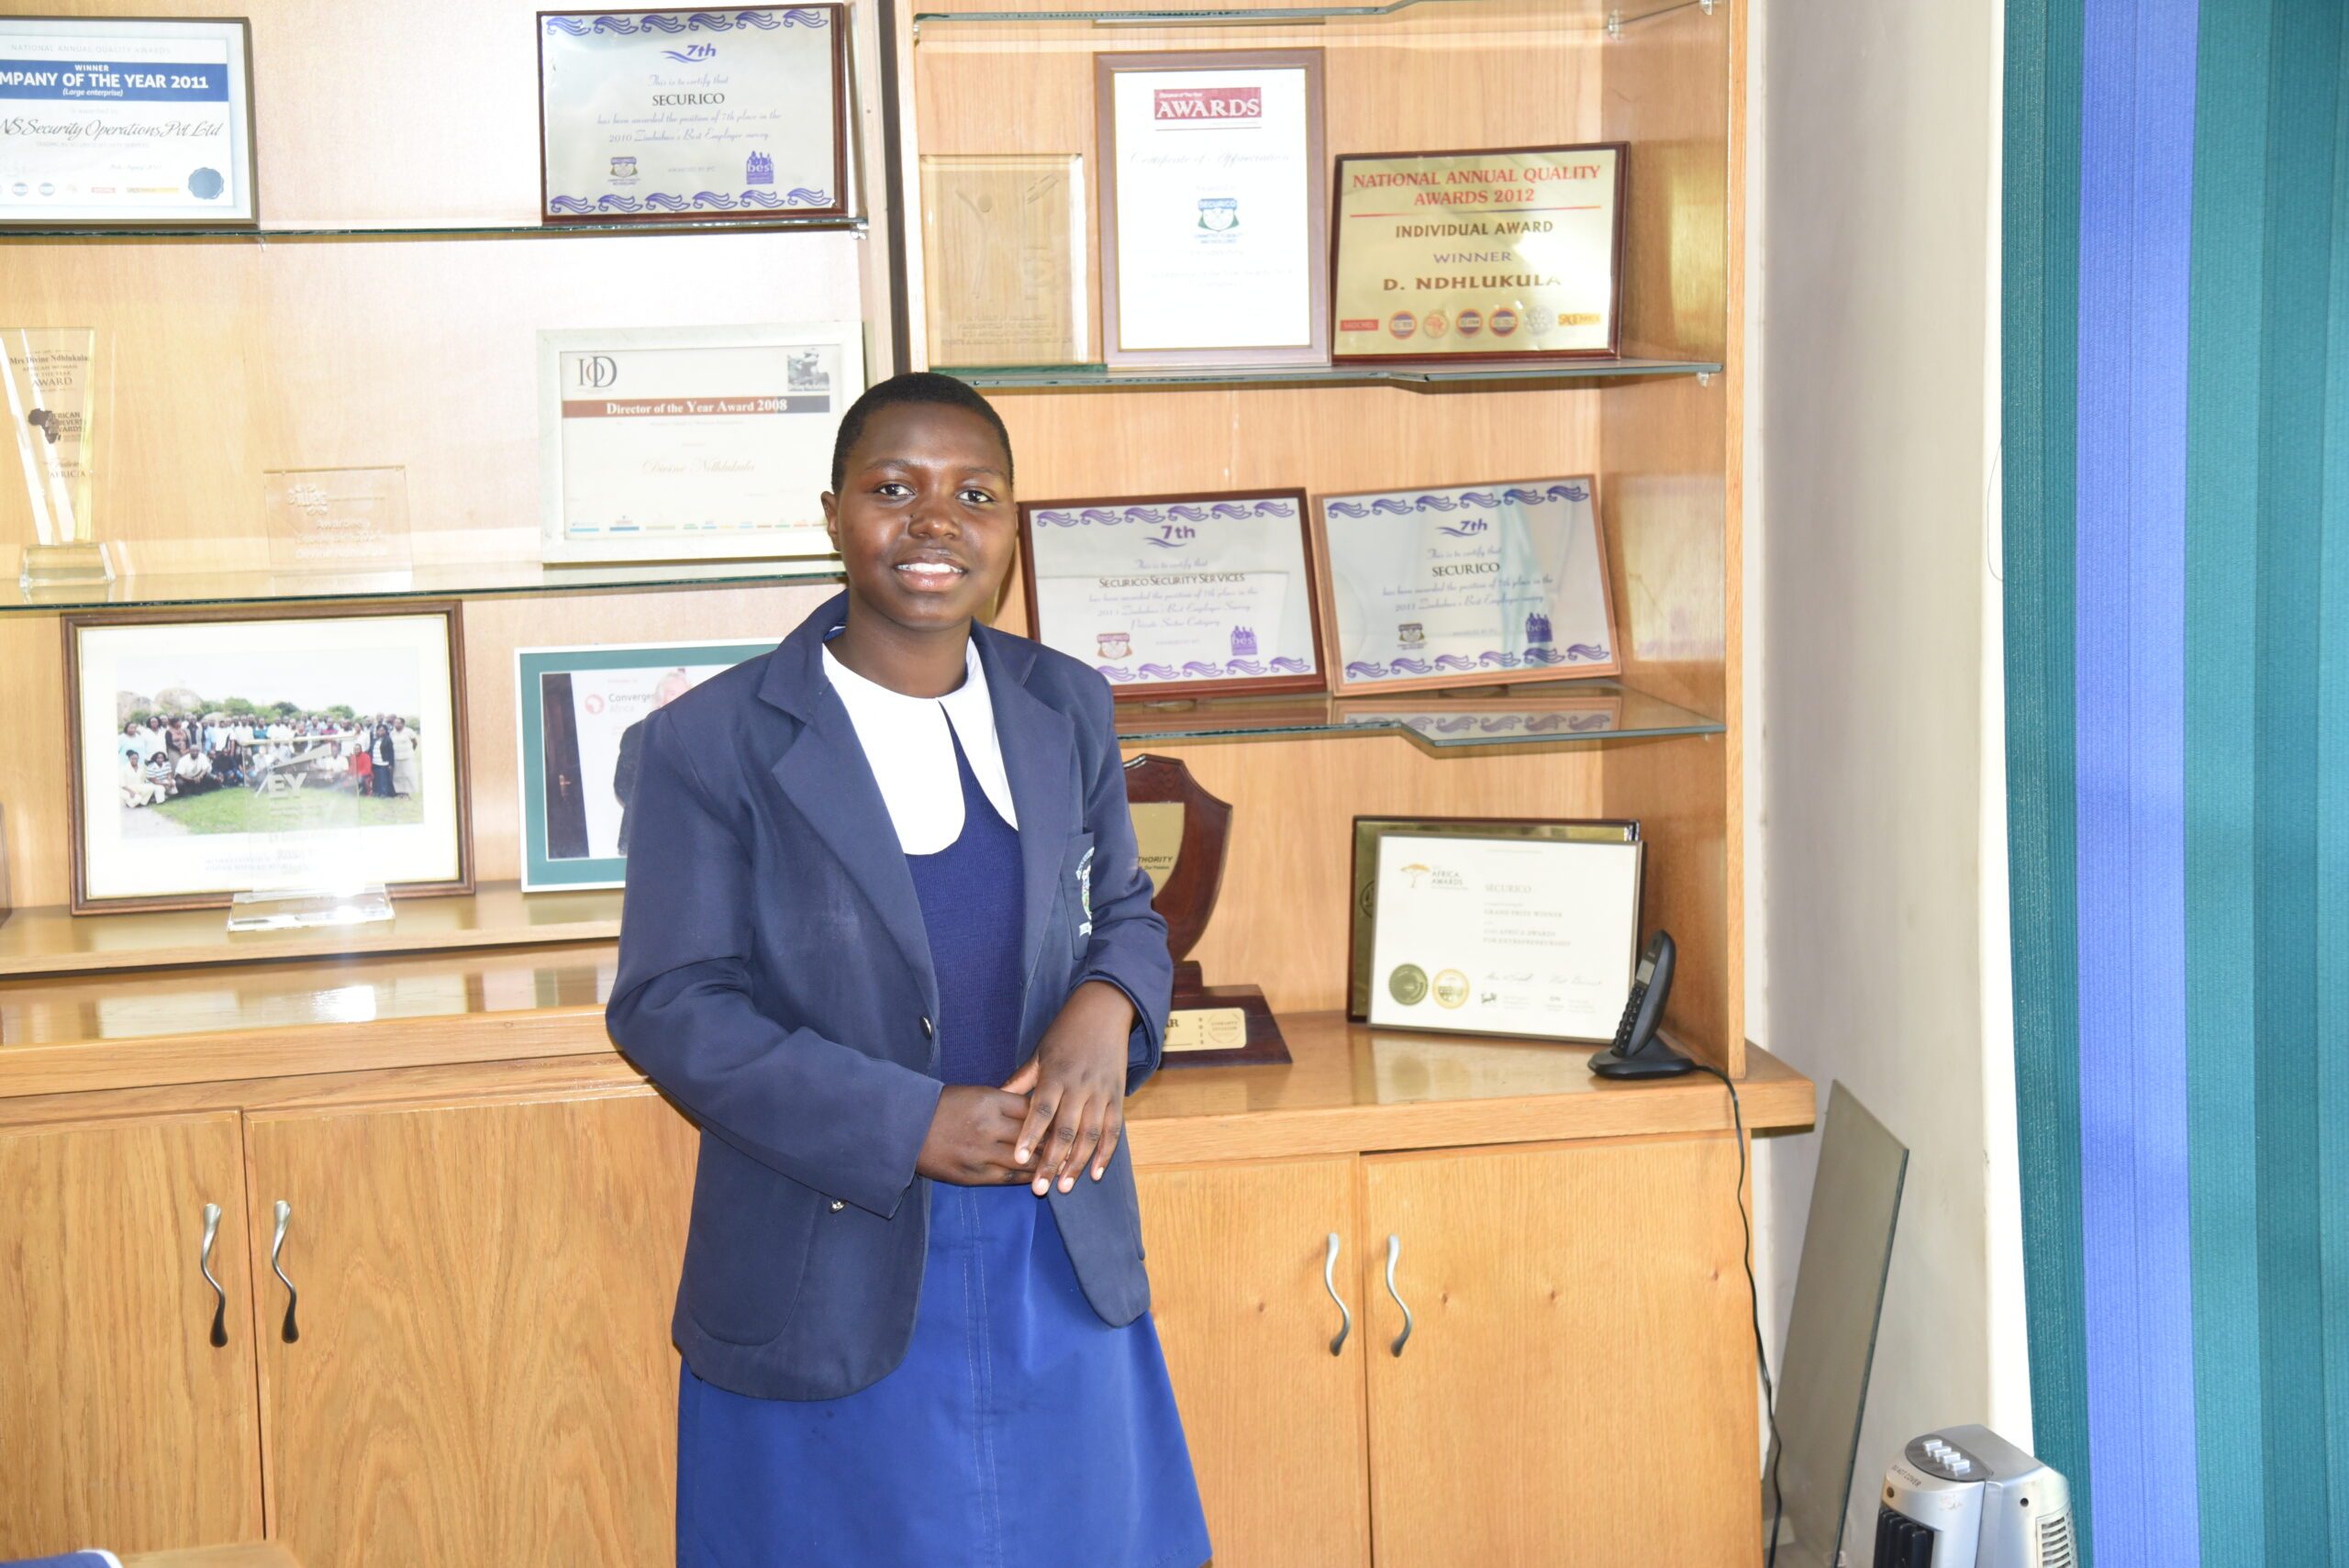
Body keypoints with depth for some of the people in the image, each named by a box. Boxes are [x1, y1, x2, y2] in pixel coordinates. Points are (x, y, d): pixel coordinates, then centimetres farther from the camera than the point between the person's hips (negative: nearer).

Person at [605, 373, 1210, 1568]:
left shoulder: (1068, 710, 5)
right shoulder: (712, 744, -10)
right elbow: (668, 1010, -11)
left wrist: (1108, 1005, -11)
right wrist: (912, 1126, -19)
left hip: (1058, 1264, 4)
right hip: (828, 1283, -4)